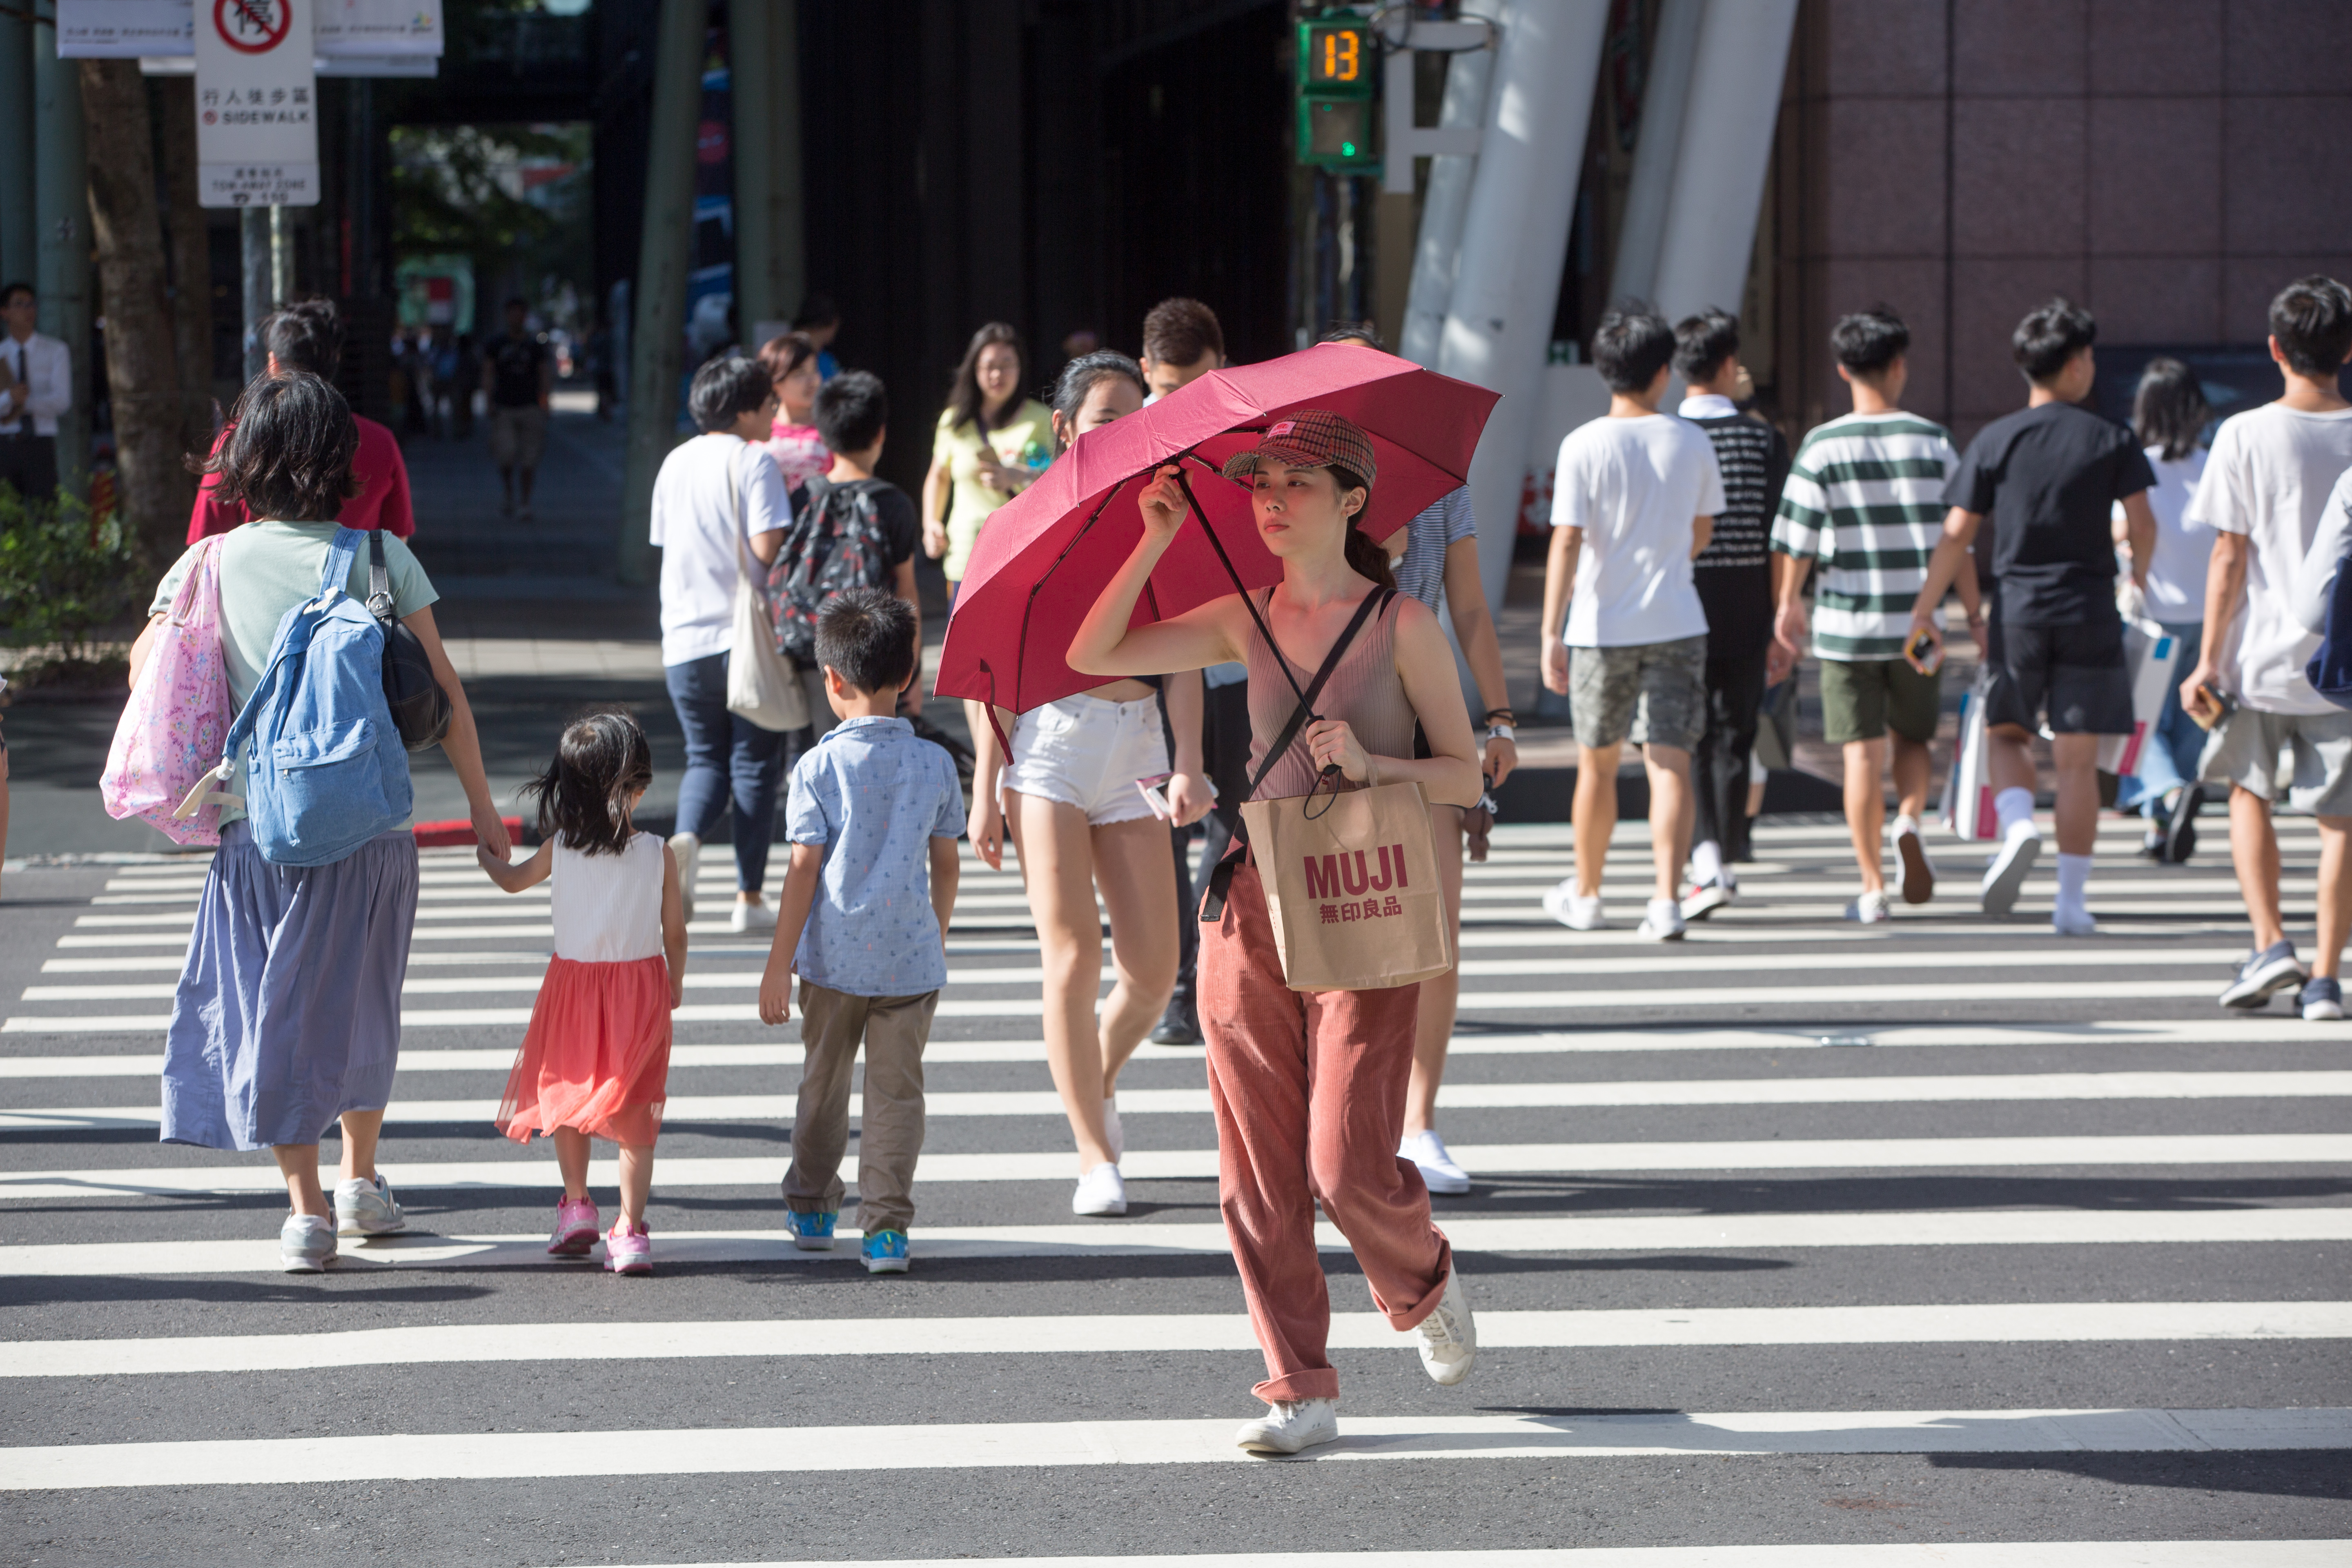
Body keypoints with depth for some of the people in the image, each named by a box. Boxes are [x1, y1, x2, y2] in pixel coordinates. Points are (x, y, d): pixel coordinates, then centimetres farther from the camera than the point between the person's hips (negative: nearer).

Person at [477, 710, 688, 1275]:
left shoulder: (559, 848, -8)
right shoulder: (659, 855, -11)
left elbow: (513, 880, 12)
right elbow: (675, 934, -4)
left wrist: (484, 854, 34)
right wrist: (675, 986, 15)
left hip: (574, 985, 1)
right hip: (642, 986, -1)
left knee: (566, 1098, 22)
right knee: (634, 1112, 4)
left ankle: (576, 1206, 28)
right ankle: (630, 1229, -3)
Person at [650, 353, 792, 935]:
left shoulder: (675, 463, 10)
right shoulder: (753, 463, -10)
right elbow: (768, 548, -19)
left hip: (685, 640, 5)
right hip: (747, 636, -5)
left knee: (705, 758, 15)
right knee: (754, 763, 5)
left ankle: (686, 837, -15)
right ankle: (749, 897, 5)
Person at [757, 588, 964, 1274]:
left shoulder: (821, 767, -10)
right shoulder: (935, 764, -1)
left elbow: (804, 869, -10)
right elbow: (946, 865, 7)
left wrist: (780, 964, -5)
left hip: (833, 957, -1)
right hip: (911, 959, 1)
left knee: (824, 1080, 17)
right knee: (896, 1089, 4)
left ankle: (812, 1205, 32)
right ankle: (886, 1227, -3)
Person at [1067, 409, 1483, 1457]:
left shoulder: (1400, 624, -2)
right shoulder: (1243, 623, 8)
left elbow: (1466, 776, -1)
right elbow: (1095, 655, 2)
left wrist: (1372, 764, -17)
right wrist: (1156, 541, -4)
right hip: (1254, 909, 4)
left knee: (1347, 1163, -9)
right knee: (1258, 1169, 1)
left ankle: (1423, 1283, 24)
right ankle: (1300, 1391, 10)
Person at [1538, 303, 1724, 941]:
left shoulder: (1584, 446, -10)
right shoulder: (1693, 444, 0)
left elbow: (1567, 543, -14)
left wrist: (1552, 634, -12)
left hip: (1600, 626, -1)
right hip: (1677, 624, 1)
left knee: (1597, 765, 13)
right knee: (1670, 765, -2)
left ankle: (1585, 895, 26)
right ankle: (1667, 899, -14)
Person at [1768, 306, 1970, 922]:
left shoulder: (1822, 446, -5)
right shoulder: (1933, 442, -1)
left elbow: (1795, 542, -4)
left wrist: (1787, 611, 10)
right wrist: (1974, 617, 9)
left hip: (1847, 622, -1)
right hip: (1918, 622, 1)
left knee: (1863, 752, 3)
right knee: (1913, 738, 19)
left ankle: (1873, 889, 1)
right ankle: (1909, 822, -10)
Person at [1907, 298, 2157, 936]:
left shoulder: (1994, 441, 0)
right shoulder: (2110, 440, -1)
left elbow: (1956, 534, -3)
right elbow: (2142, 523, -5)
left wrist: (1924, 612, 2)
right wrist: (2139, 571, 17)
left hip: (2017, 613, 1)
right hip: (2090, 613, 0)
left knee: (2006, 733, 19)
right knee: (2077, 757, 3)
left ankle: (2018, 824, -10)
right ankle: (2071, 898, 2)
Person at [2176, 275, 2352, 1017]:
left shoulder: (2246, 434, -7)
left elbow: (2230, 555, -7)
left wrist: (2209, 661, -2)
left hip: (2263, 654, -1)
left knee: (2250, 792, 17)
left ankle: (2270, 943, 3)